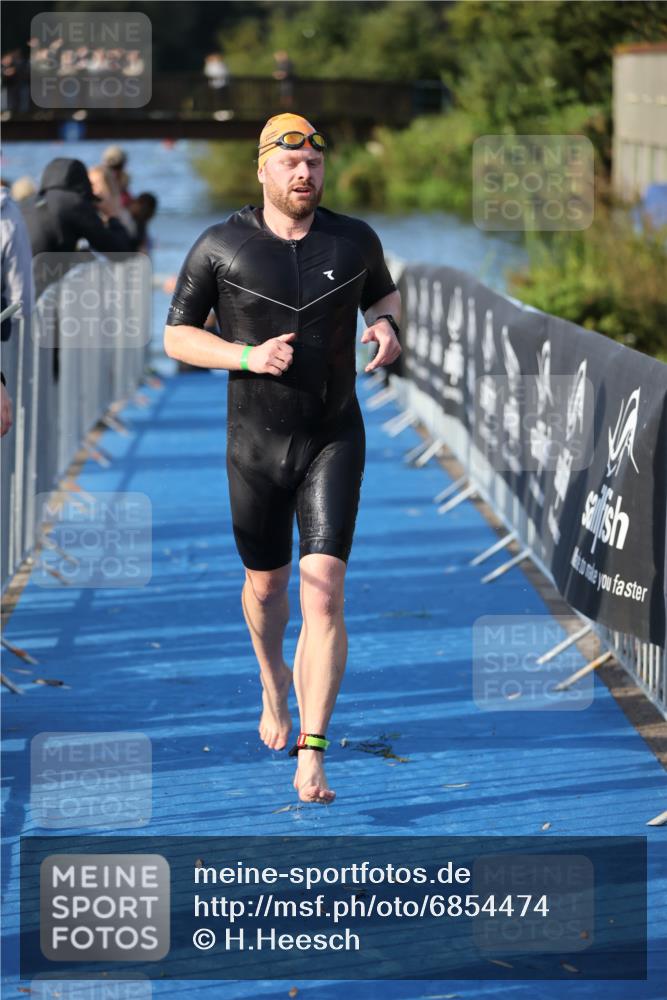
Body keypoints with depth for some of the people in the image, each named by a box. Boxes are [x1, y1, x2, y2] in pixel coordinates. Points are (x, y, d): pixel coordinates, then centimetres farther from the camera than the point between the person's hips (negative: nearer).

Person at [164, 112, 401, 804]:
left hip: (334, 441, 0)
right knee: (265, 585, 17)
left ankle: (311, 756, -14)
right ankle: (273, 686, 51)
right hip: (256, 444, 0)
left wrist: (386, 325, -3)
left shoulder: (355, 241, 0)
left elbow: (384, 292, 21)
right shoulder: (220, 247, -6)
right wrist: (247, 355, -17)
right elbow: (176, 336, -1)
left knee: (323, 592, -14)